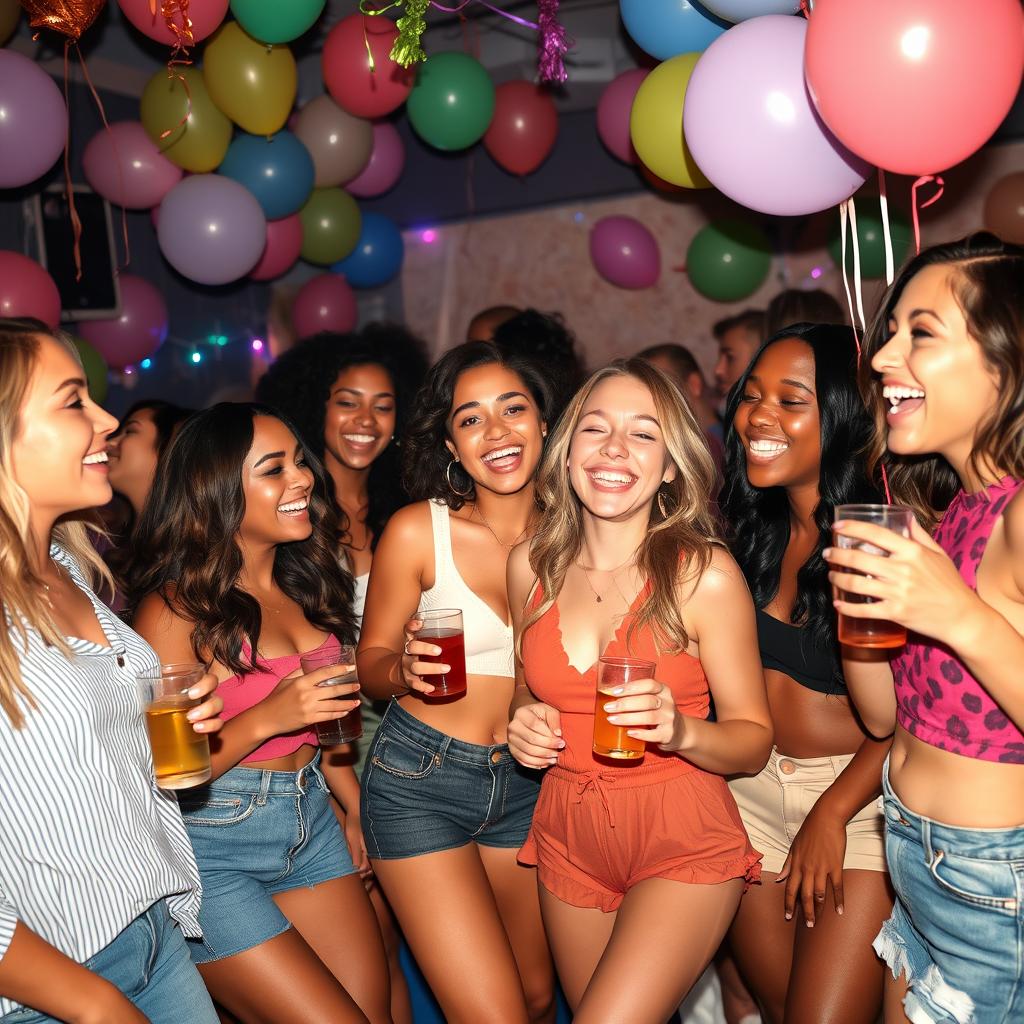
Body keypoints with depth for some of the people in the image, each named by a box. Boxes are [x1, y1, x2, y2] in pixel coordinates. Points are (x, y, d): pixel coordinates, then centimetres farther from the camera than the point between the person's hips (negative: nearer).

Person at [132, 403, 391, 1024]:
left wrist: (359, 810, 15)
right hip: (215, 850, -6)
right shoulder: (177, 607, -16)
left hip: (313, 827, 7)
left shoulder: (304, 584, 6)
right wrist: (267, 718, -25)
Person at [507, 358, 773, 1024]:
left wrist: (682, 731, -26)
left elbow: (755, 740, -8)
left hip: (685, 844, -4)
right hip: (569, 837, 5)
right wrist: (525, 724, -5)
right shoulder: (533, 565, -2)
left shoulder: (706, 574, -15)